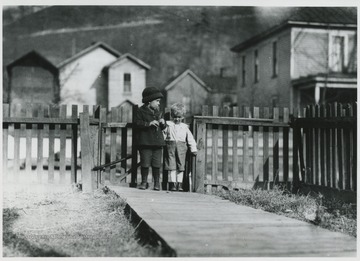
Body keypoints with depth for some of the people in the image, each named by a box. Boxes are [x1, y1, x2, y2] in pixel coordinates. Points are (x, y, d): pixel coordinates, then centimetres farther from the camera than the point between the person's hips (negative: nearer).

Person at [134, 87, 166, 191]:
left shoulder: (157, 112, 18)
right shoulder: (141, 111, 0)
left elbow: (162, 127, 24)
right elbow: (137, 123, -11)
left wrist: (163, 123, 2)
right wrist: (149, 123, -18)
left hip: (157, 142, 5)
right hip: (145, 142, -4)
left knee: (156, 164, 3)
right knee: (145, 163, -2)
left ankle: (157, 183, 12)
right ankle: (144, 182, 11)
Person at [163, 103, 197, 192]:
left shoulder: (184, 127, 13)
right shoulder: (168, 125, 8)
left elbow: (190, 139, 12)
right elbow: (163, 135, 10)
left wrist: (193, 149, 8)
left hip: (181, 147, 2)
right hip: (170, 147, -2)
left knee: (180, 167, 2)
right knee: (172, 166, -4)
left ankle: (179, 184, 8)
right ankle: (172, 183, -1)